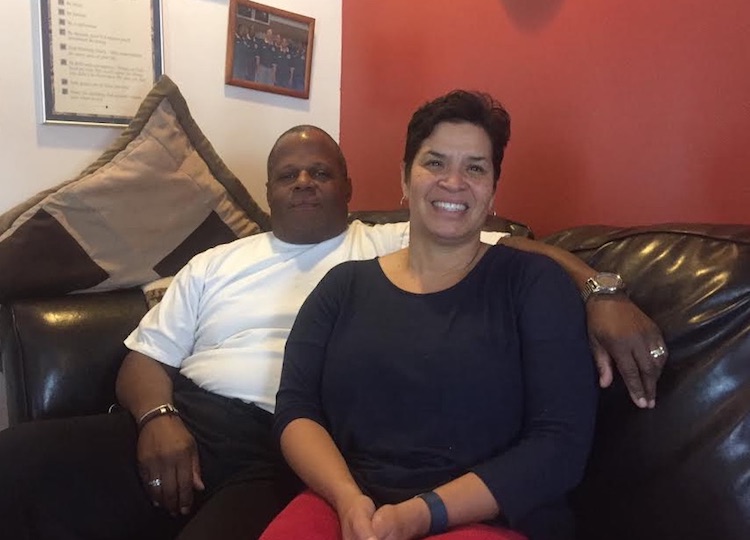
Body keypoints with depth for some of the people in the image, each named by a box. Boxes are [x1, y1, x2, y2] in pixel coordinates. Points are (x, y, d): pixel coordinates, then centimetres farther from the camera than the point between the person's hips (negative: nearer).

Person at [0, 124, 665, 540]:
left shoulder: (396, 247, 11)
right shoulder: (215, 264, 21)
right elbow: (146, 357, 17)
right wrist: (156, 416, -6)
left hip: (293, 453, -3)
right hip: (181, 427, 4)